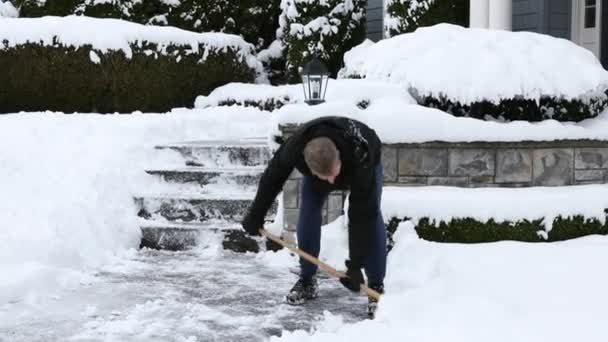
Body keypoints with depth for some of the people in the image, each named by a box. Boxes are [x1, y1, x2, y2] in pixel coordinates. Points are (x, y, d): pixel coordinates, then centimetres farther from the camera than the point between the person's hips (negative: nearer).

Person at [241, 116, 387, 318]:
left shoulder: (360, 159, -48)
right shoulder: (294, 148, -41)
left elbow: (361, 215, -43)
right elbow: (273, 177, -18)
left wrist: (355, 266, -42)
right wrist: (255, 215, -9)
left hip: (365, 163, -2)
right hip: (318, 164, 3)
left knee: (370, 217, -20)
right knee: (307, 214, -13)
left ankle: (376, 290, -12)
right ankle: (307, 282, 3)